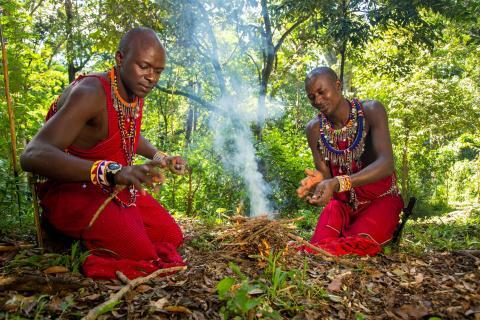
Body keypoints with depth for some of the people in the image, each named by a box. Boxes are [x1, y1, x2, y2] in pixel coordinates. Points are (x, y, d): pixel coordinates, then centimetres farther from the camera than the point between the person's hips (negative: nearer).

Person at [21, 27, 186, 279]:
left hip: (117, 190, 9)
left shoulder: (135, 93, 3)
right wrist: (112, 172, -51)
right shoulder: (90, 93, -24)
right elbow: (32, 156, -38)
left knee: (171, 236, 4)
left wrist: (161, 158, 11)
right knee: (141, 257, -26)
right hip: (70, 190, -8)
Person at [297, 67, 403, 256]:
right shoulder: (314, 129, -4)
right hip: (342, 202, 3)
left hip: (380, 199, -2)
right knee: (321, 244, -26)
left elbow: (386, 164, -27)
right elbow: (325, 175, -4)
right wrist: (317, 182, -32)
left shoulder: (370, 111, -14)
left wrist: (338, 183, -42)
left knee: (358, 245, -31)